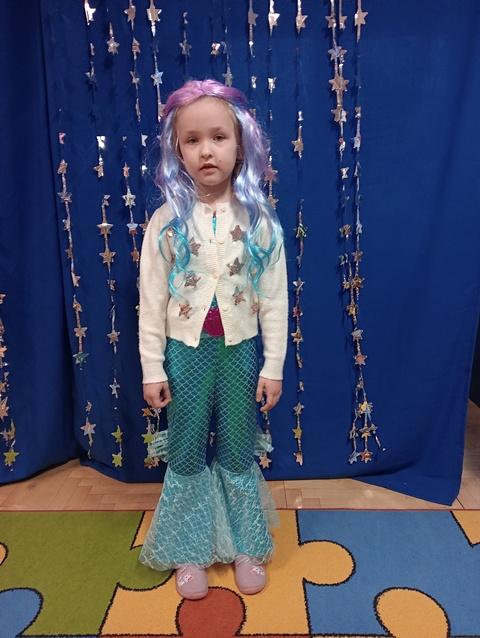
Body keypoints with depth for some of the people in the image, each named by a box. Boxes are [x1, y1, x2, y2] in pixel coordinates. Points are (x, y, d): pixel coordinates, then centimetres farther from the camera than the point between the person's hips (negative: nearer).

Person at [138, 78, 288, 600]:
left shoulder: (259, 220, -6)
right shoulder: (167, 220, -7)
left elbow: (274, 299, -3)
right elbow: (151, 301, -4)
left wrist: (273, 366, -2)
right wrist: (152, 368, -3)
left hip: (239, 350, 0)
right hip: (186, 351, 0)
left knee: (238, 452, 14)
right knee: (186, 455, 13)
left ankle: (245, 547, 36)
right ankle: (190, 552, 35)